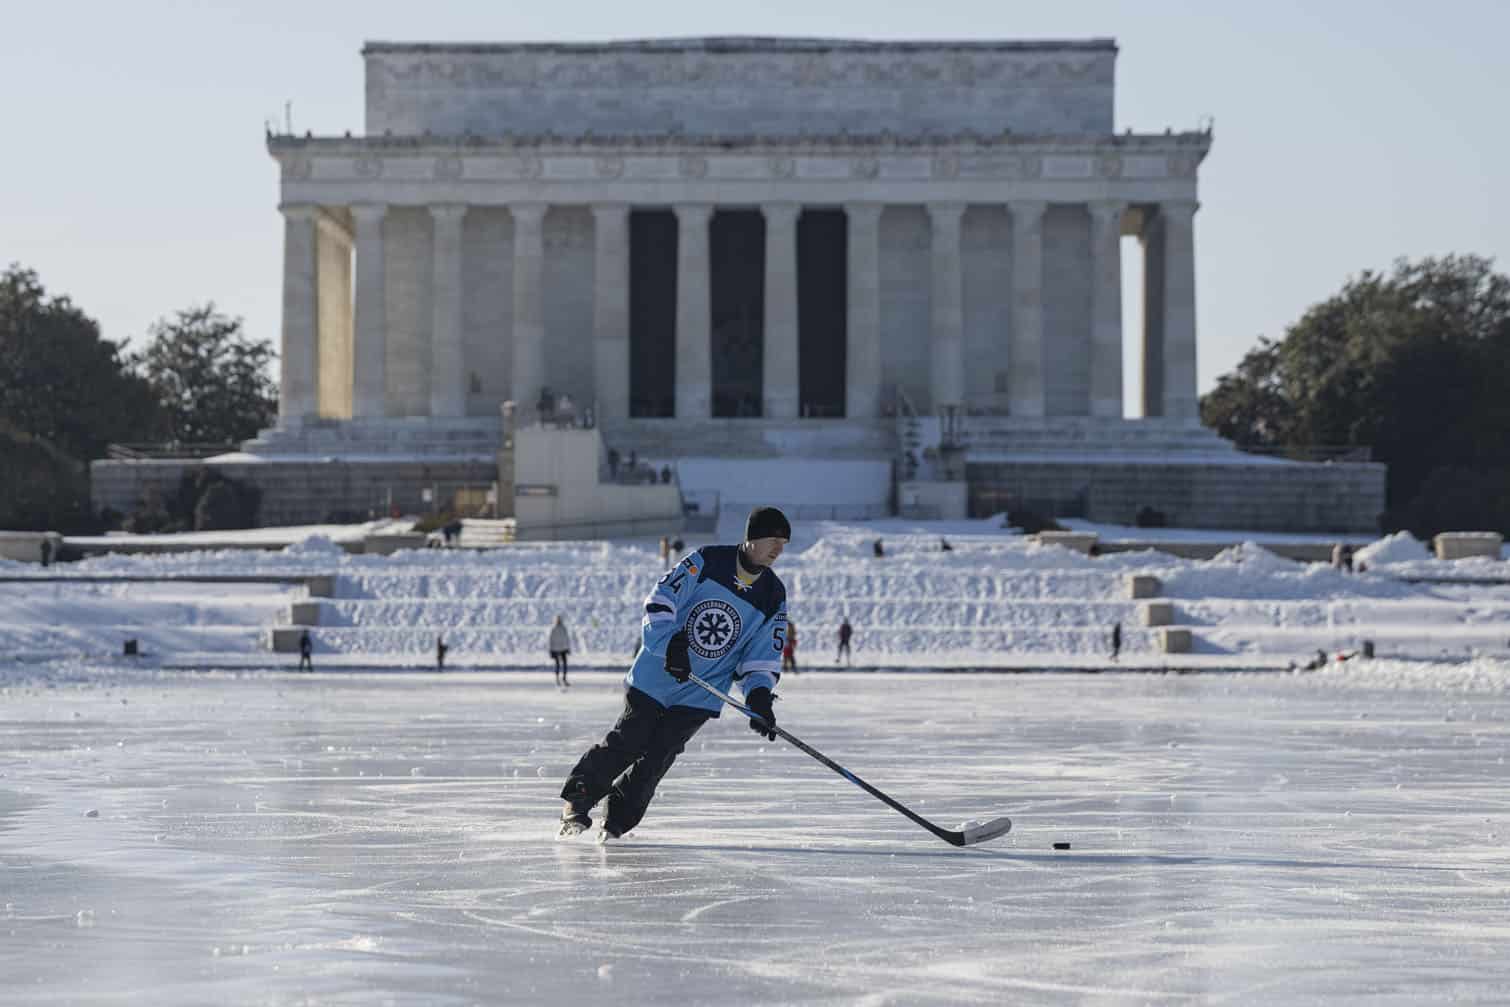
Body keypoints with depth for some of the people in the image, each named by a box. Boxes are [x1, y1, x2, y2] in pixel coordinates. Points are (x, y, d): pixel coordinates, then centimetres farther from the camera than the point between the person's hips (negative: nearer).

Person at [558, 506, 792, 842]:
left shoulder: (773, 597, 0)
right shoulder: (706, 562, -10)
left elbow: (763, 656, 3)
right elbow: (660, 599, -13)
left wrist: (760, 700, -11)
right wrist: (671, 644, -25)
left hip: (700, 696, 2)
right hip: (657, 674, -2)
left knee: (657, 756, -3)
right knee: (627, 742, -5)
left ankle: (617, 818, 13)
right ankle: (578, 796, 12)